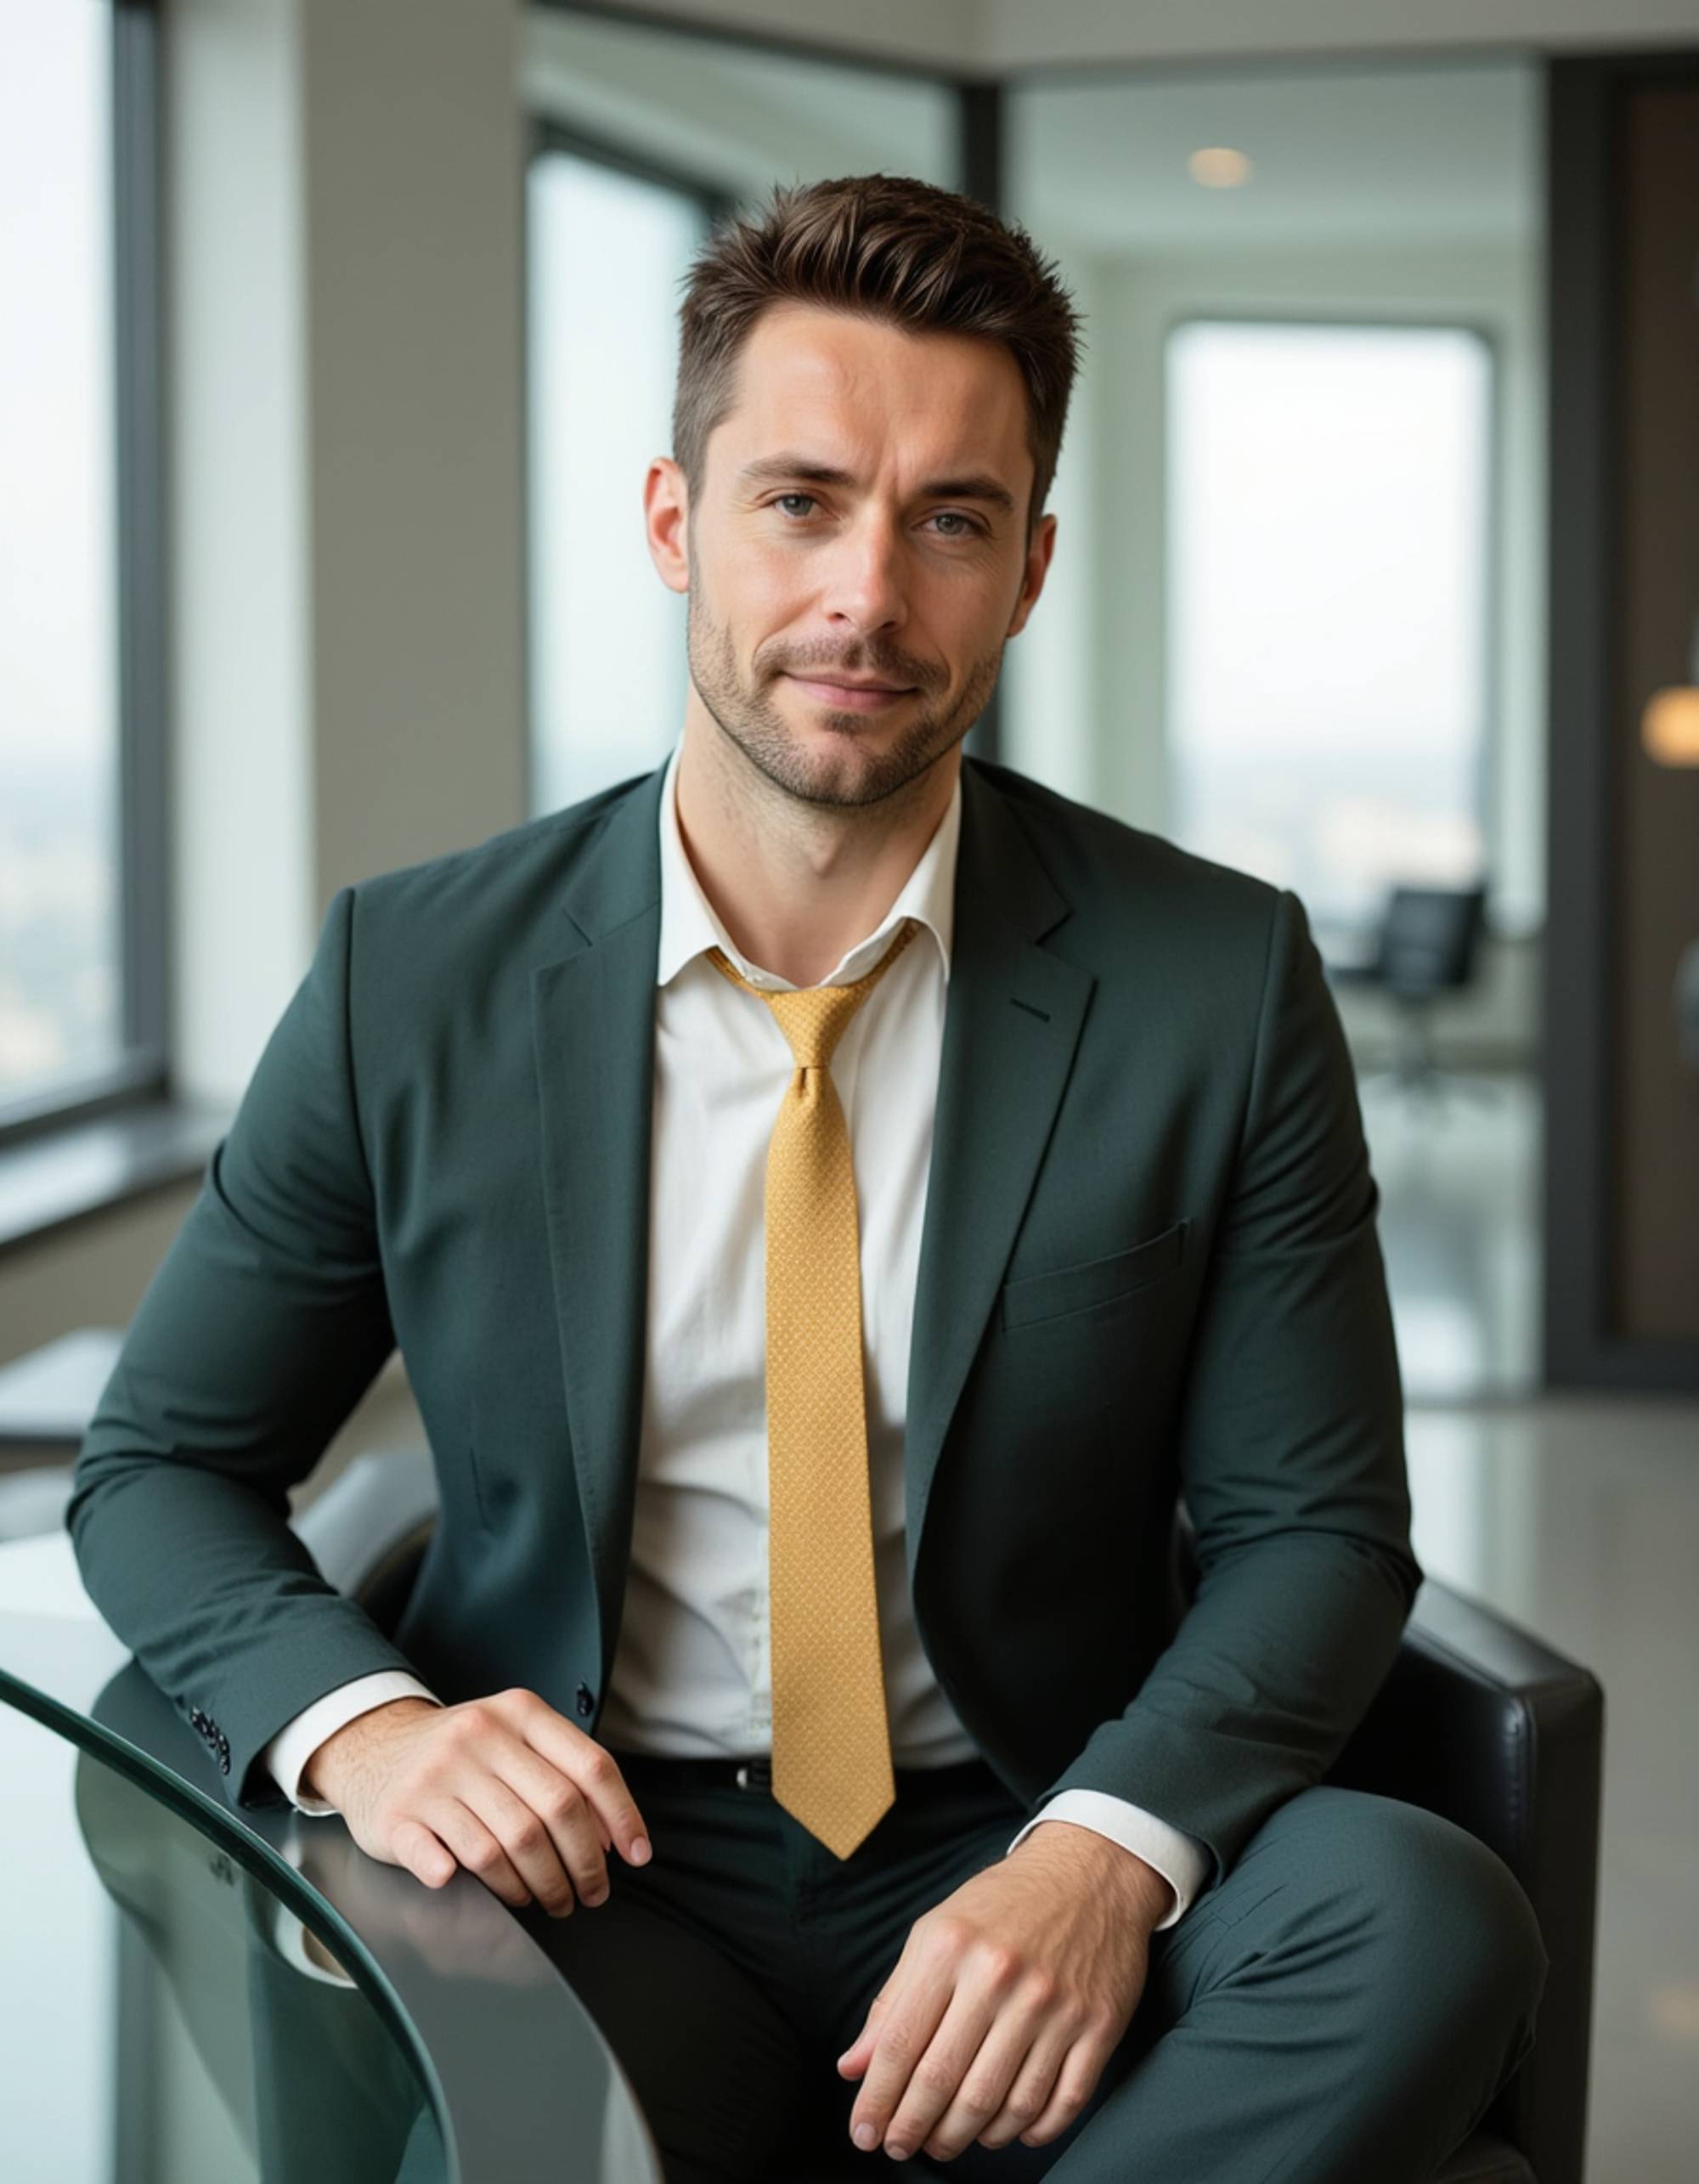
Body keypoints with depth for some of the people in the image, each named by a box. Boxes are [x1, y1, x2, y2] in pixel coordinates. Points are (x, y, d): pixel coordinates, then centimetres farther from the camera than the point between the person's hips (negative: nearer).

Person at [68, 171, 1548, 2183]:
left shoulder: (1217, 982, -2)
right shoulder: (416, 981, 0)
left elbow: (1311, 1525, 1)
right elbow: (159, 1465, 7)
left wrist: (1107, 1847, -19)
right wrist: (352, 1715, -15)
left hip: (1022, 1873, 2)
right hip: (593, 1866, -1)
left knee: (1429, 1918, -30)